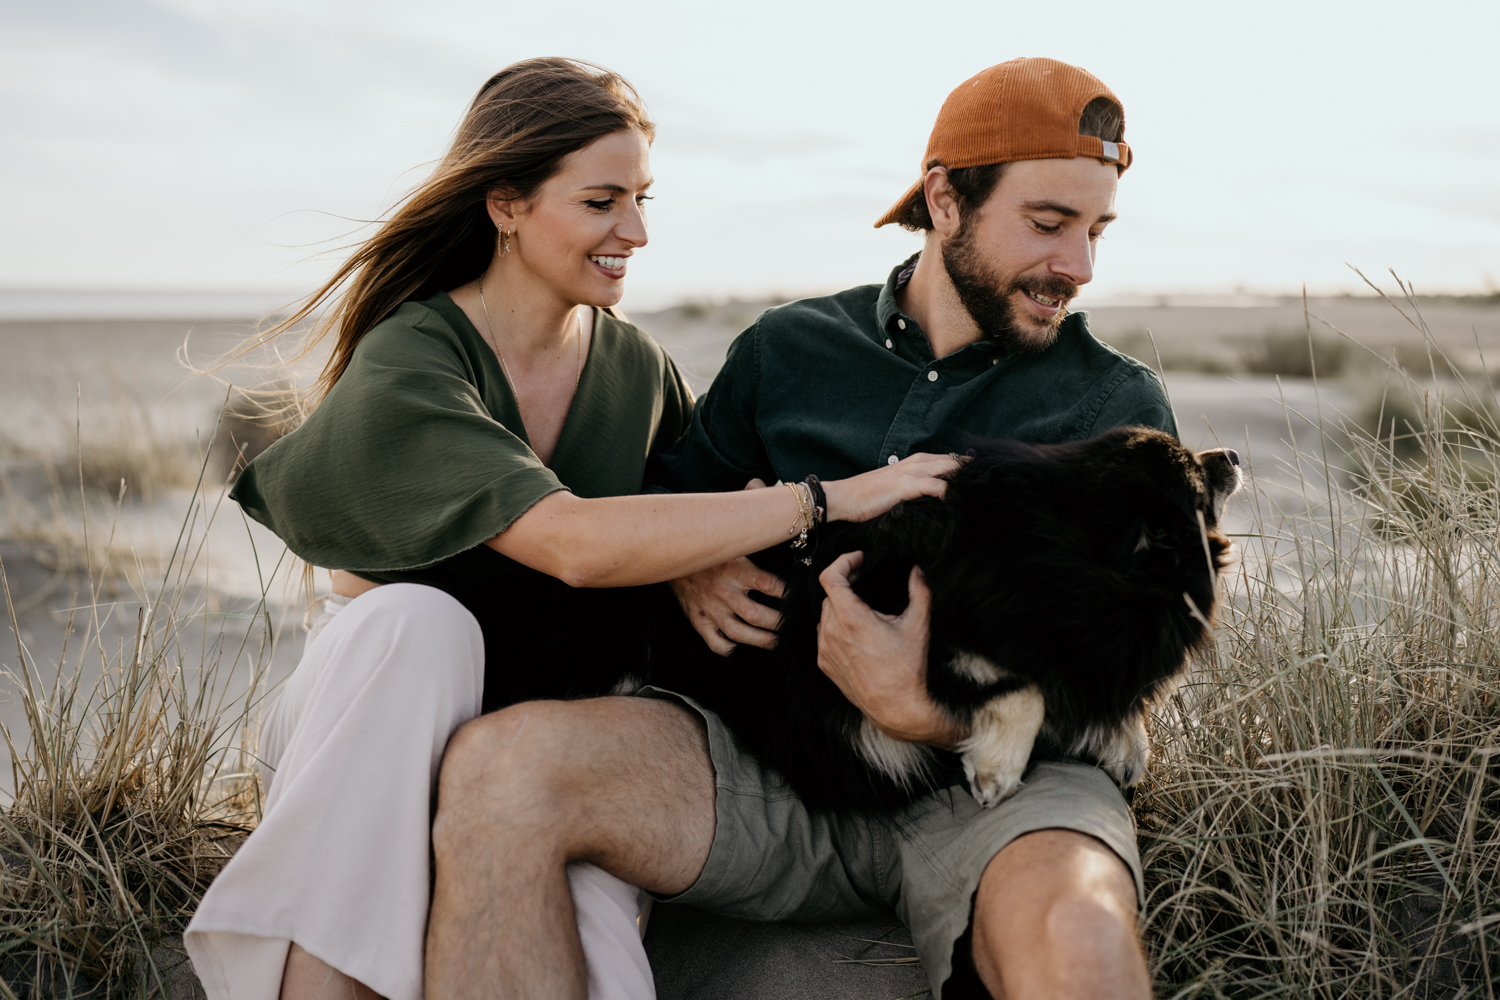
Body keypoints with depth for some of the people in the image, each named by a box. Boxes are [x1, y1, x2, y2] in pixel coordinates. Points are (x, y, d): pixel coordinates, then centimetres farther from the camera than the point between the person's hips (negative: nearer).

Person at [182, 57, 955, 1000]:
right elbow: (577, 544, -29)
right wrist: (835, 497, -27)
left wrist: (703, 562, -14)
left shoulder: (636, 365, 2)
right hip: (388, 738, -1)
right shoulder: (404, 367, -16)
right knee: (417, 621, -37)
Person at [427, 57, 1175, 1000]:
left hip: (1002, 783, -2)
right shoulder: (791, 349, 12)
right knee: (499, 764, -23)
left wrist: (924, 712, -21)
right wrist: (689, 569, -1)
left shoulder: (1121, 407, 6)